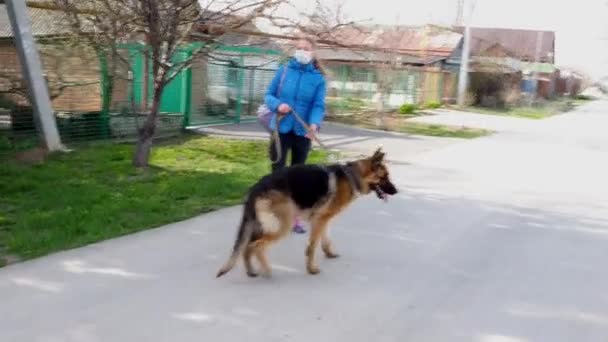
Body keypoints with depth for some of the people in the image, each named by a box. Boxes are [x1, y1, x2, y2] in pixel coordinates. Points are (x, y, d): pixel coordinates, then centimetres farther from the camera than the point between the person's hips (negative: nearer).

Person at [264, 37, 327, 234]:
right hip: (281, 129, 0)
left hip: (302, 132, 0)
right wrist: (278, 105, -18)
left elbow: (319, 105, -9)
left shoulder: (318, 78, -3)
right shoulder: (284, 71, 0)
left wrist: (314, 124, -28)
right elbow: (269, 95, 3)